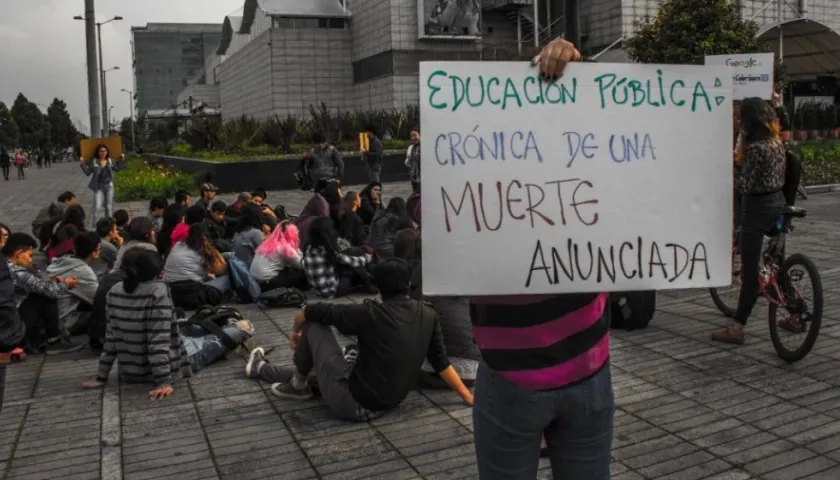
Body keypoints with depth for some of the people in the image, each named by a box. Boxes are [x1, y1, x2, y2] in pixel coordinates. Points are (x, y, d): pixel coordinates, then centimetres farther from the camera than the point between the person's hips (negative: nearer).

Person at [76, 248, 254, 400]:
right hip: (169, 365, -7)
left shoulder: (115, 292, -6)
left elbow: (111, 338, 0)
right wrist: (163, 382, -24)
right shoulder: (158, 291, -24)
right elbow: (158, 340, -27)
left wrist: (101, 377, 7)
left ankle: (225, 324, 53)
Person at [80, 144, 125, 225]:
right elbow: (88, 173, -4)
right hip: (98, 186, -3)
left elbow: (117, 169, 19)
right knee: (98, 206, -9)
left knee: (109, 206, 11)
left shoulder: (110, 161, 3)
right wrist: (83, 164, -15)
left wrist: (122, 160, 10)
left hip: (109, 185, 3)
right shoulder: (93, 162, -6)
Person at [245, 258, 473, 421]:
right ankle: (261, 369, 49)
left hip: (354, 404, -7)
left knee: (314, 324, 2)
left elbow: (308, 311, -10)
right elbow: (441, 363, 0)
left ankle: (298, 386, 23)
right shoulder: (428, 316, -3)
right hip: (389, 403, 7)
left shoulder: (370, 314, -18)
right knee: (316, 367, 28)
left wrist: (296, 332, 11)